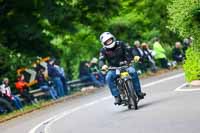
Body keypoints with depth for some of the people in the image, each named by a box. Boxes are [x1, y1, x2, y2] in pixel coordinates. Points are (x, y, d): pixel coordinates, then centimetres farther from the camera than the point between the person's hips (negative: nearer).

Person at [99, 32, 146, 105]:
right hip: (113, 69, 0)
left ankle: (138, 92, -21)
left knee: (133, 71, -31)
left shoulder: (120, 44, 0)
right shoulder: (103, 50, -1)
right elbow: (101, 60, -12)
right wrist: (103, 65, -36)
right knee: (108, 78, -31)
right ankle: (117, 96, -26)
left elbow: (129, 50, -6)